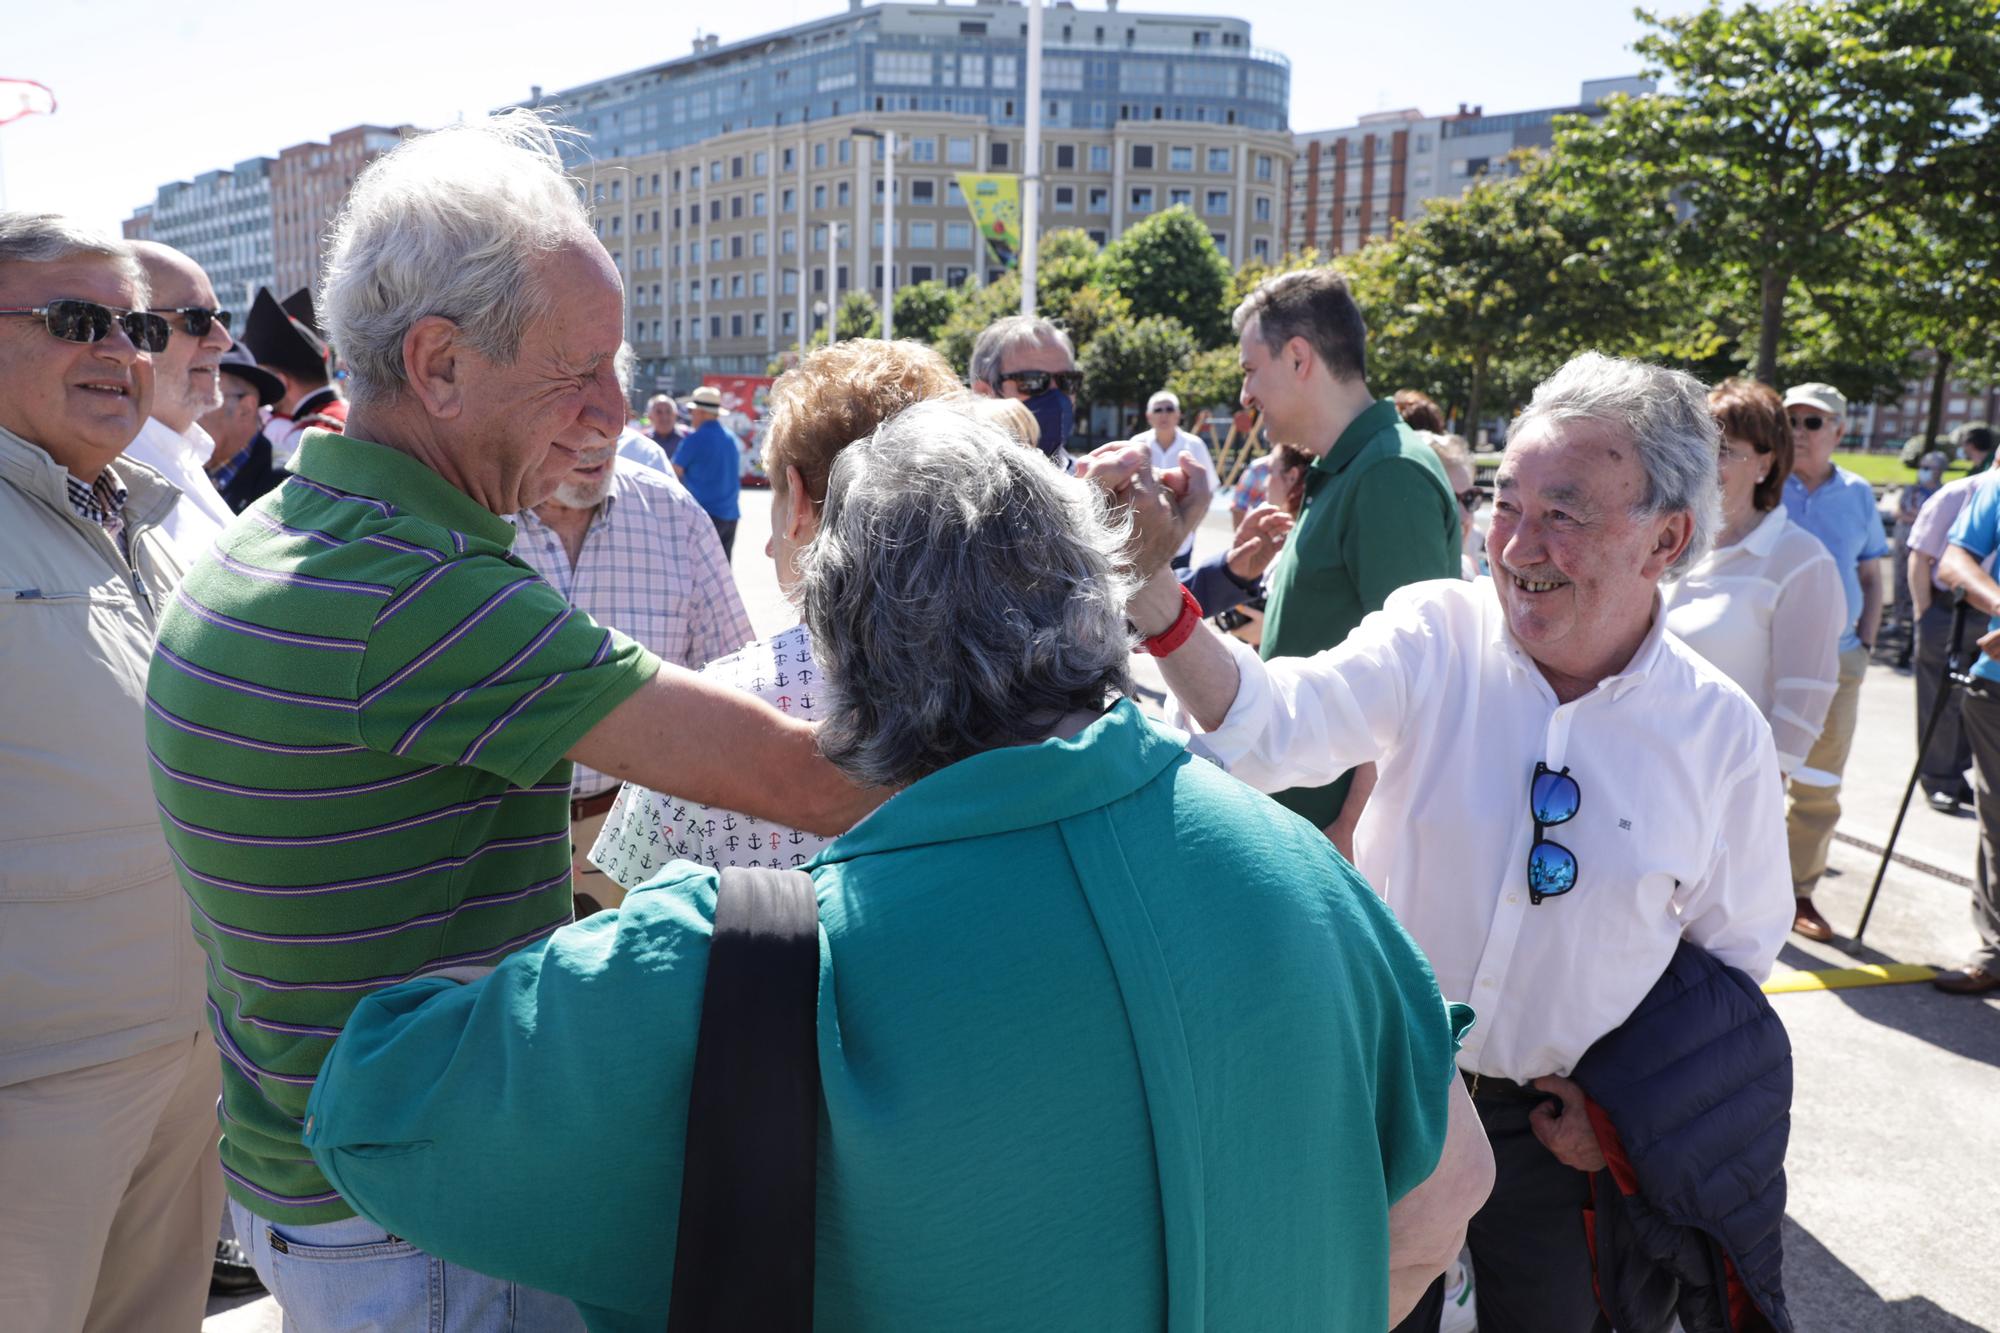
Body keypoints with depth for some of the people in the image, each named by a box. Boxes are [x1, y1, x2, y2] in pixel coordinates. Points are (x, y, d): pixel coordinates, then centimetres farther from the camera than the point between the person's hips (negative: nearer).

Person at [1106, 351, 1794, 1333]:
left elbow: (1734, 954, 4)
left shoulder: (1722, 733, -9)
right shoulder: (1434, 639, -13)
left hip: (1554, 1126, 0)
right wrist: (1149, 589, -45)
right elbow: (1271, 724, -30)